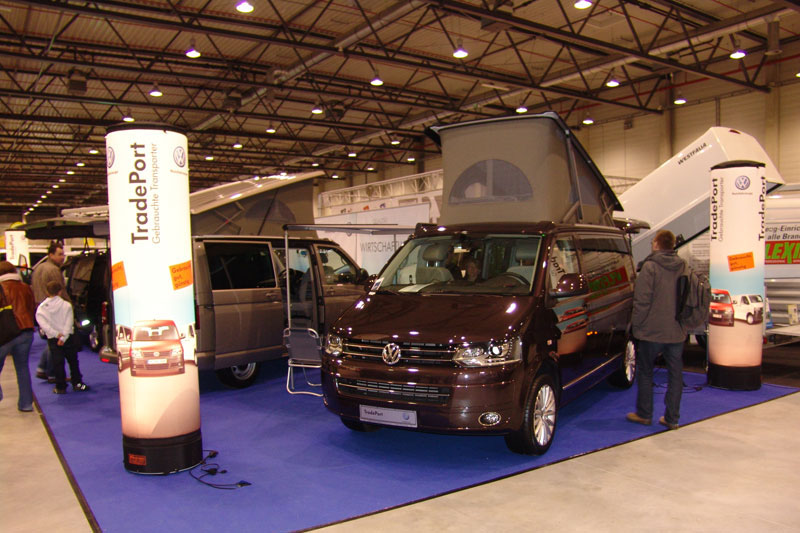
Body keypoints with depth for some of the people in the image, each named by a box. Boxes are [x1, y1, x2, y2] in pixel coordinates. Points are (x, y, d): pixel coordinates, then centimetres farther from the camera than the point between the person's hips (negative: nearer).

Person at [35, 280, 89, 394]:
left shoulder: (41, 308, -1)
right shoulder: (66, 305, -4)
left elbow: (43, 324, -12)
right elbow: (69, 322, -11)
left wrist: (56, 334, -13)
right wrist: (63, 336, -12)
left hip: (53, 339, 1)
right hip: (68, 338, 0)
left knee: (57, 363, 5)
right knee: (73, 361, 10)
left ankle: (60, 387, 8)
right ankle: (77, 383, 13)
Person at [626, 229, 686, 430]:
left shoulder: (650, 266, -11)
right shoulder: (682, 267, 5)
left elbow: (642, 300, -14)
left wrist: (637, 325, -5)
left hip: (652, 331, -5)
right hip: (677, 331, 5)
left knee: (645, 372, 10)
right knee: (675, 374, 11)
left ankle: (644, 414, 17)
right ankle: (672, 418, 15)